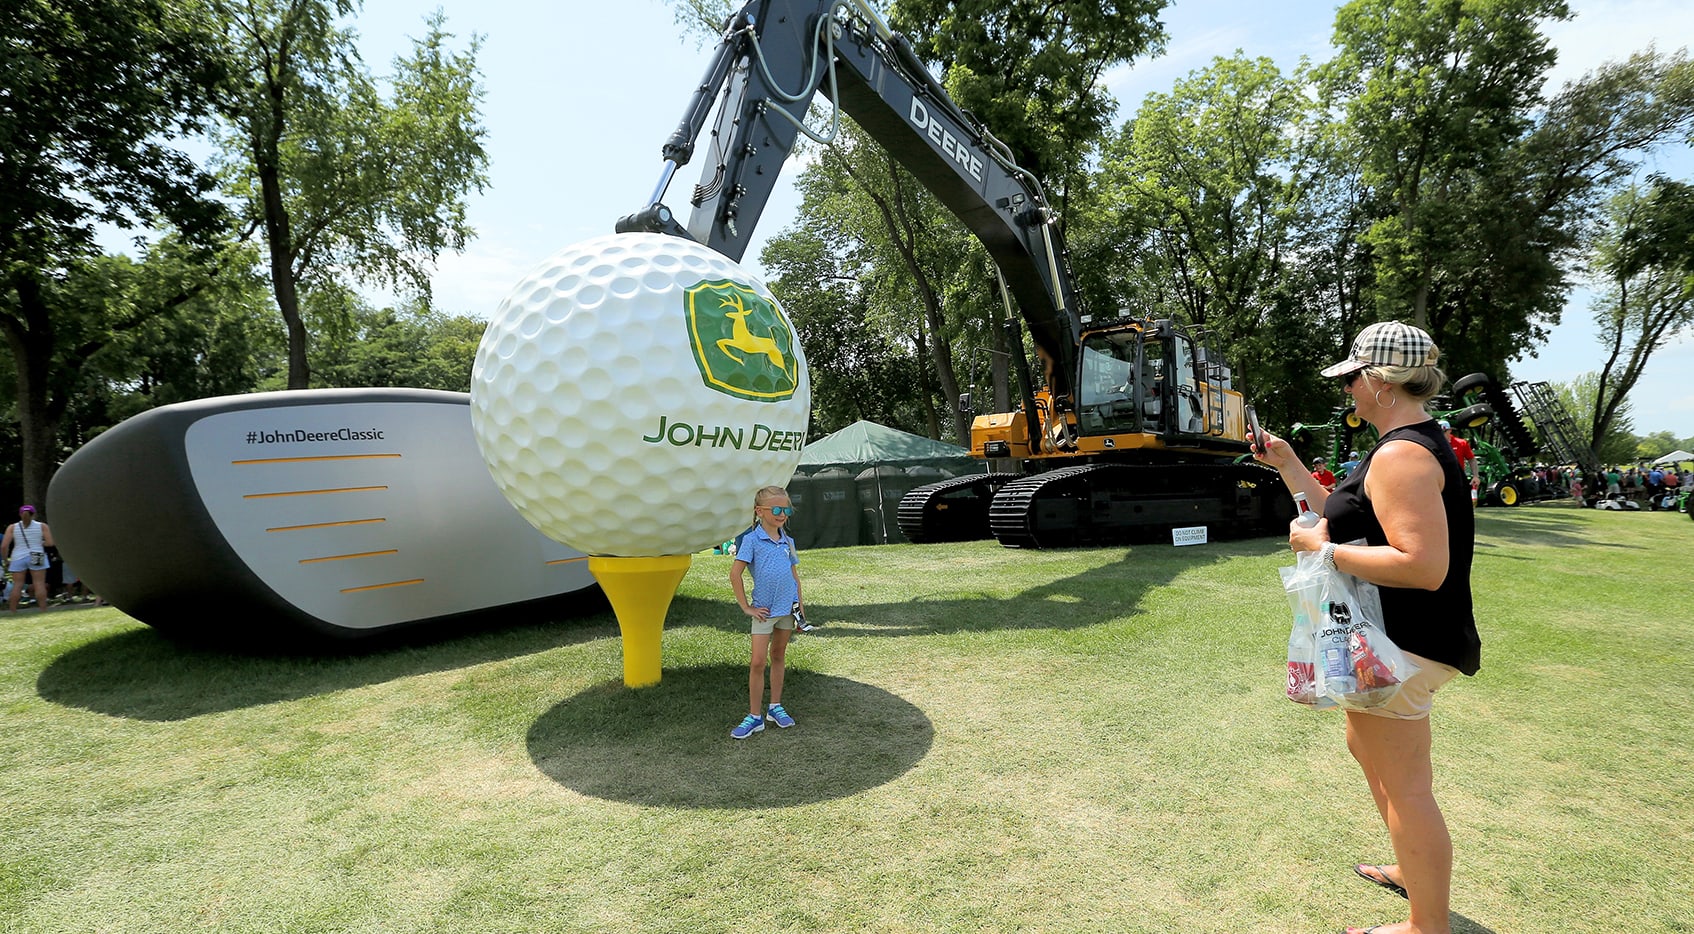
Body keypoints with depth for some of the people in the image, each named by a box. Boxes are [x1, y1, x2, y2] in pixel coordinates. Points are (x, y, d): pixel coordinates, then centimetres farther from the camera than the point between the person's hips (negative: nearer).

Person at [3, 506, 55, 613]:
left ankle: (12, 611, 7)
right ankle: (43, 610, -5)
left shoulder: (12, 527, 3)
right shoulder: (42, 526, 0)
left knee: (18, 584, 7)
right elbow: (50, 542, -7)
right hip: (37, 558, -1)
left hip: (18, 558, 1)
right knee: (39, 583, -1)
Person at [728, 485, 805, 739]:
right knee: (758, 662, -4)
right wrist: (746, 607, -10)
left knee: (778, 657, 15)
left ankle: (775, 707, 27)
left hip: (787, 607, 5)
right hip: (764, 610, -5)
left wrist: (800, 604, 8)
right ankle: (755, 716, 7)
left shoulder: (788, 541, 5)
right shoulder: (751, 539, -11)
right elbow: (735, 574, -13)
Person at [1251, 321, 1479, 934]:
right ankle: (1413, 870, 45)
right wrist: (1286, 463, 14)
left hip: (1400, 647, -11)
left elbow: (1423, 566, -31)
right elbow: (1341, 517, 17)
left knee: (1403, 784, 2)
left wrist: (1322, 549, -23)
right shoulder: (1418, 445, 12)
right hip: (1400, 637, 12)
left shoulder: (1402, 454, -23)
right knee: (1365, 745, 27)